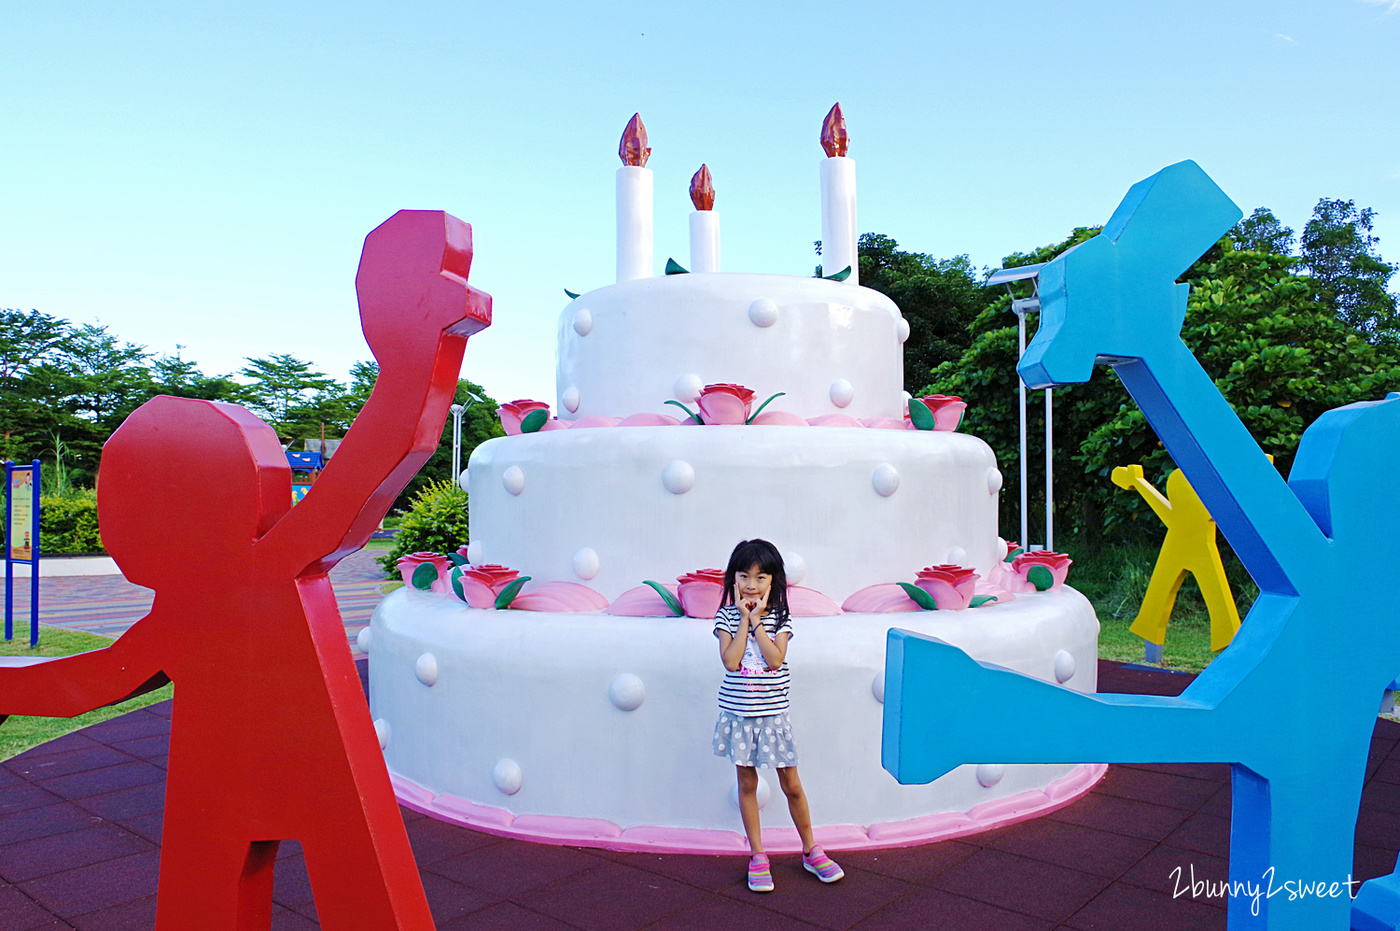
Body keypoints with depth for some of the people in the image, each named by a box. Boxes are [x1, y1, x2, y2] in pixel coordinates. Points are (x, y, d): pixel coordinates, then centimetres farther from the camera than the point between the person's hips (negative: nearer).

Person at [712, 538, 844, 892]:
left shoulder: (780, 618, -3)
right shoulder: (727, 617, -3)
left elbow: (775, 658, -17)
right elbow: (731, 661, -15)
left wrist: (756, 620, -16)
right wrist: (744, 619, -13)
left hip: (772, 713, 0)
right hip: (738, 713, 0)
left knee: (791, 785, 7)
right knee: (747, 784, 9)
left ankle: (810, 850, 25)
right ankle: (757, 856, 23)